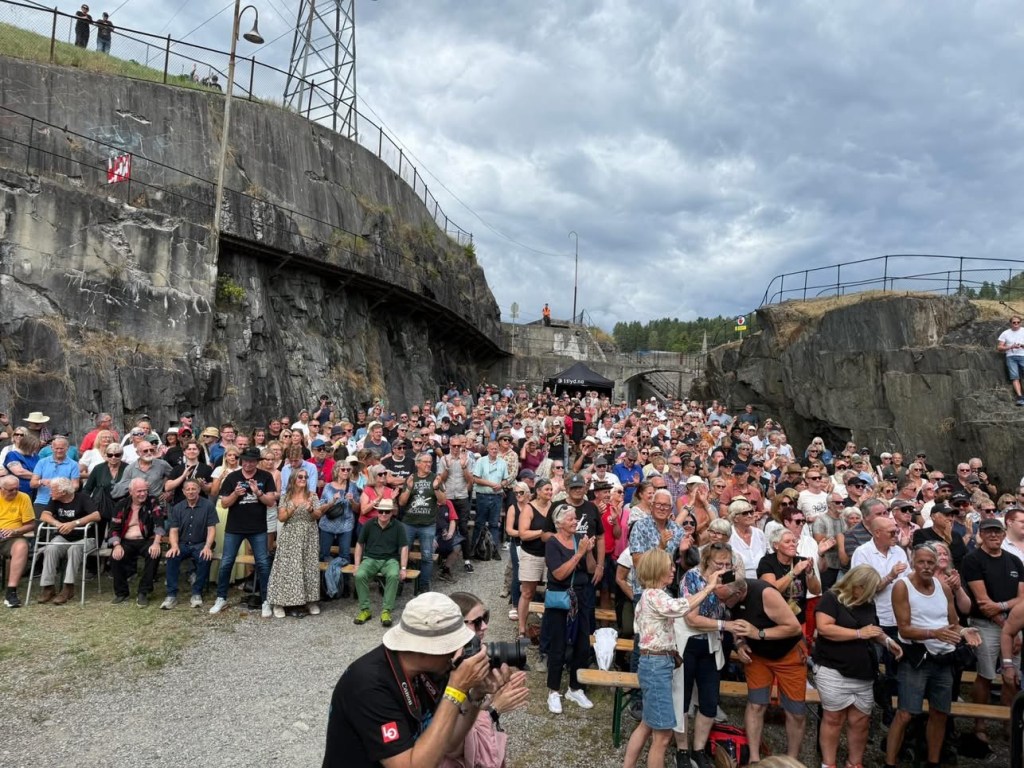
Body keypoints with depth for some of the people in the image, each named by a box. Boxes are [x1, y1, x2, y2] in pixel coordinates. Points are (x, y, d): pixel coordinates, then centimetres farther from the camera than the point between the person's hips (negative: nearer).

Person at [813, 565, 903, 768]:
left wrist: (887, 640, 4)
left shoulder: (868, 603, 11)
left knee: (860, 720, 10)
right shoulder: (831, 599, -11)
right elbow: (824, 628, -22)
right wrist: (859, 633, -20)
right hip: (833, 671, -6)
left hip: (863, 673, 6)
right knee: (834, 718, 1)